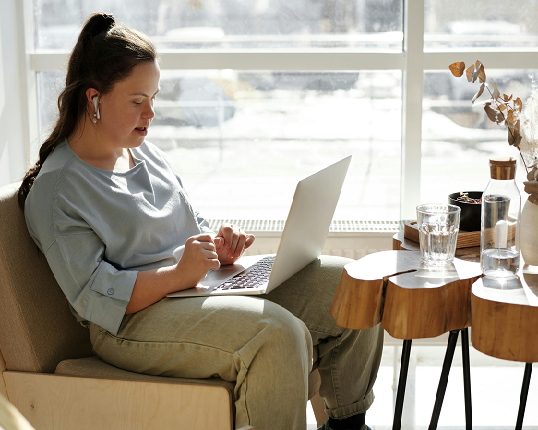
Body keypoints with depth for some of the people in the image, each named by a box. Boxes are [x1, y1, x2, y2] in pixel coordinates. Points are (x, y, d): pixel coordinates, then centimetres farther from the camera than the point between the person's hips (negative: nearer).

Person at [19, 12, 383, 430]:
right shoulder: (55, 190, -10)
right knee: (277, 332, -34)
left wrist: (218, 247, 0)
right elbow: (95, 298, -17)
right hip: (135, 322, -8)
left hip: (203, 283, 9)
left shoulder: (144, 151, 15)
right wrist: (178, 274, -26)